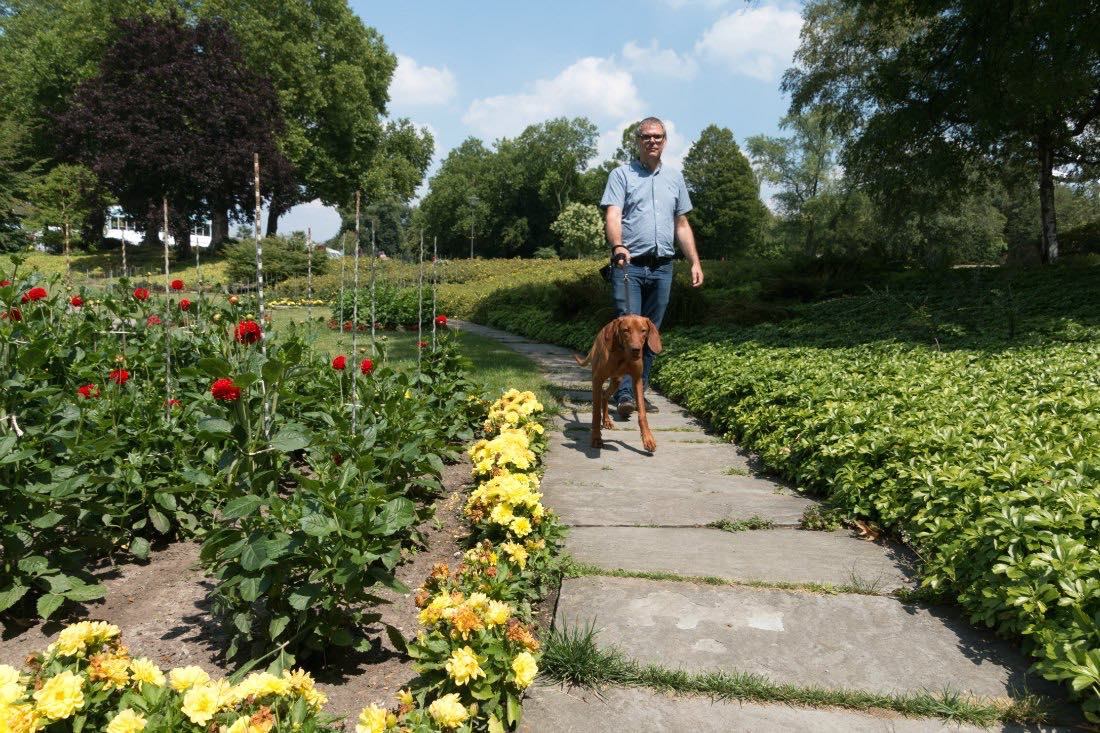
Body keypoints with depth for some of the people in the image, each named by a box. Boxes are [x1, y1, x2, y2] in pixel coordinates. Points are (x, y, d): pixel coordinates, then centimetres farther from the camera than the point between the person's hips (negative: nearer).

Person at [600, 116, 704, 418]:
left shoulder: (674, 177, 17)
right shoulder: (622, 174, 2)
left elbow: (682, 225, 19)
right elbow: (612, 215, -12)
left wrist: (695, 262, 11)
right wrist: (617, 246, -32)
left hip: (662, 267, 5)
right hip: (630, 265, -4)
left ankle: (640, 392, 15)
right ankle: (624, 395, -11)